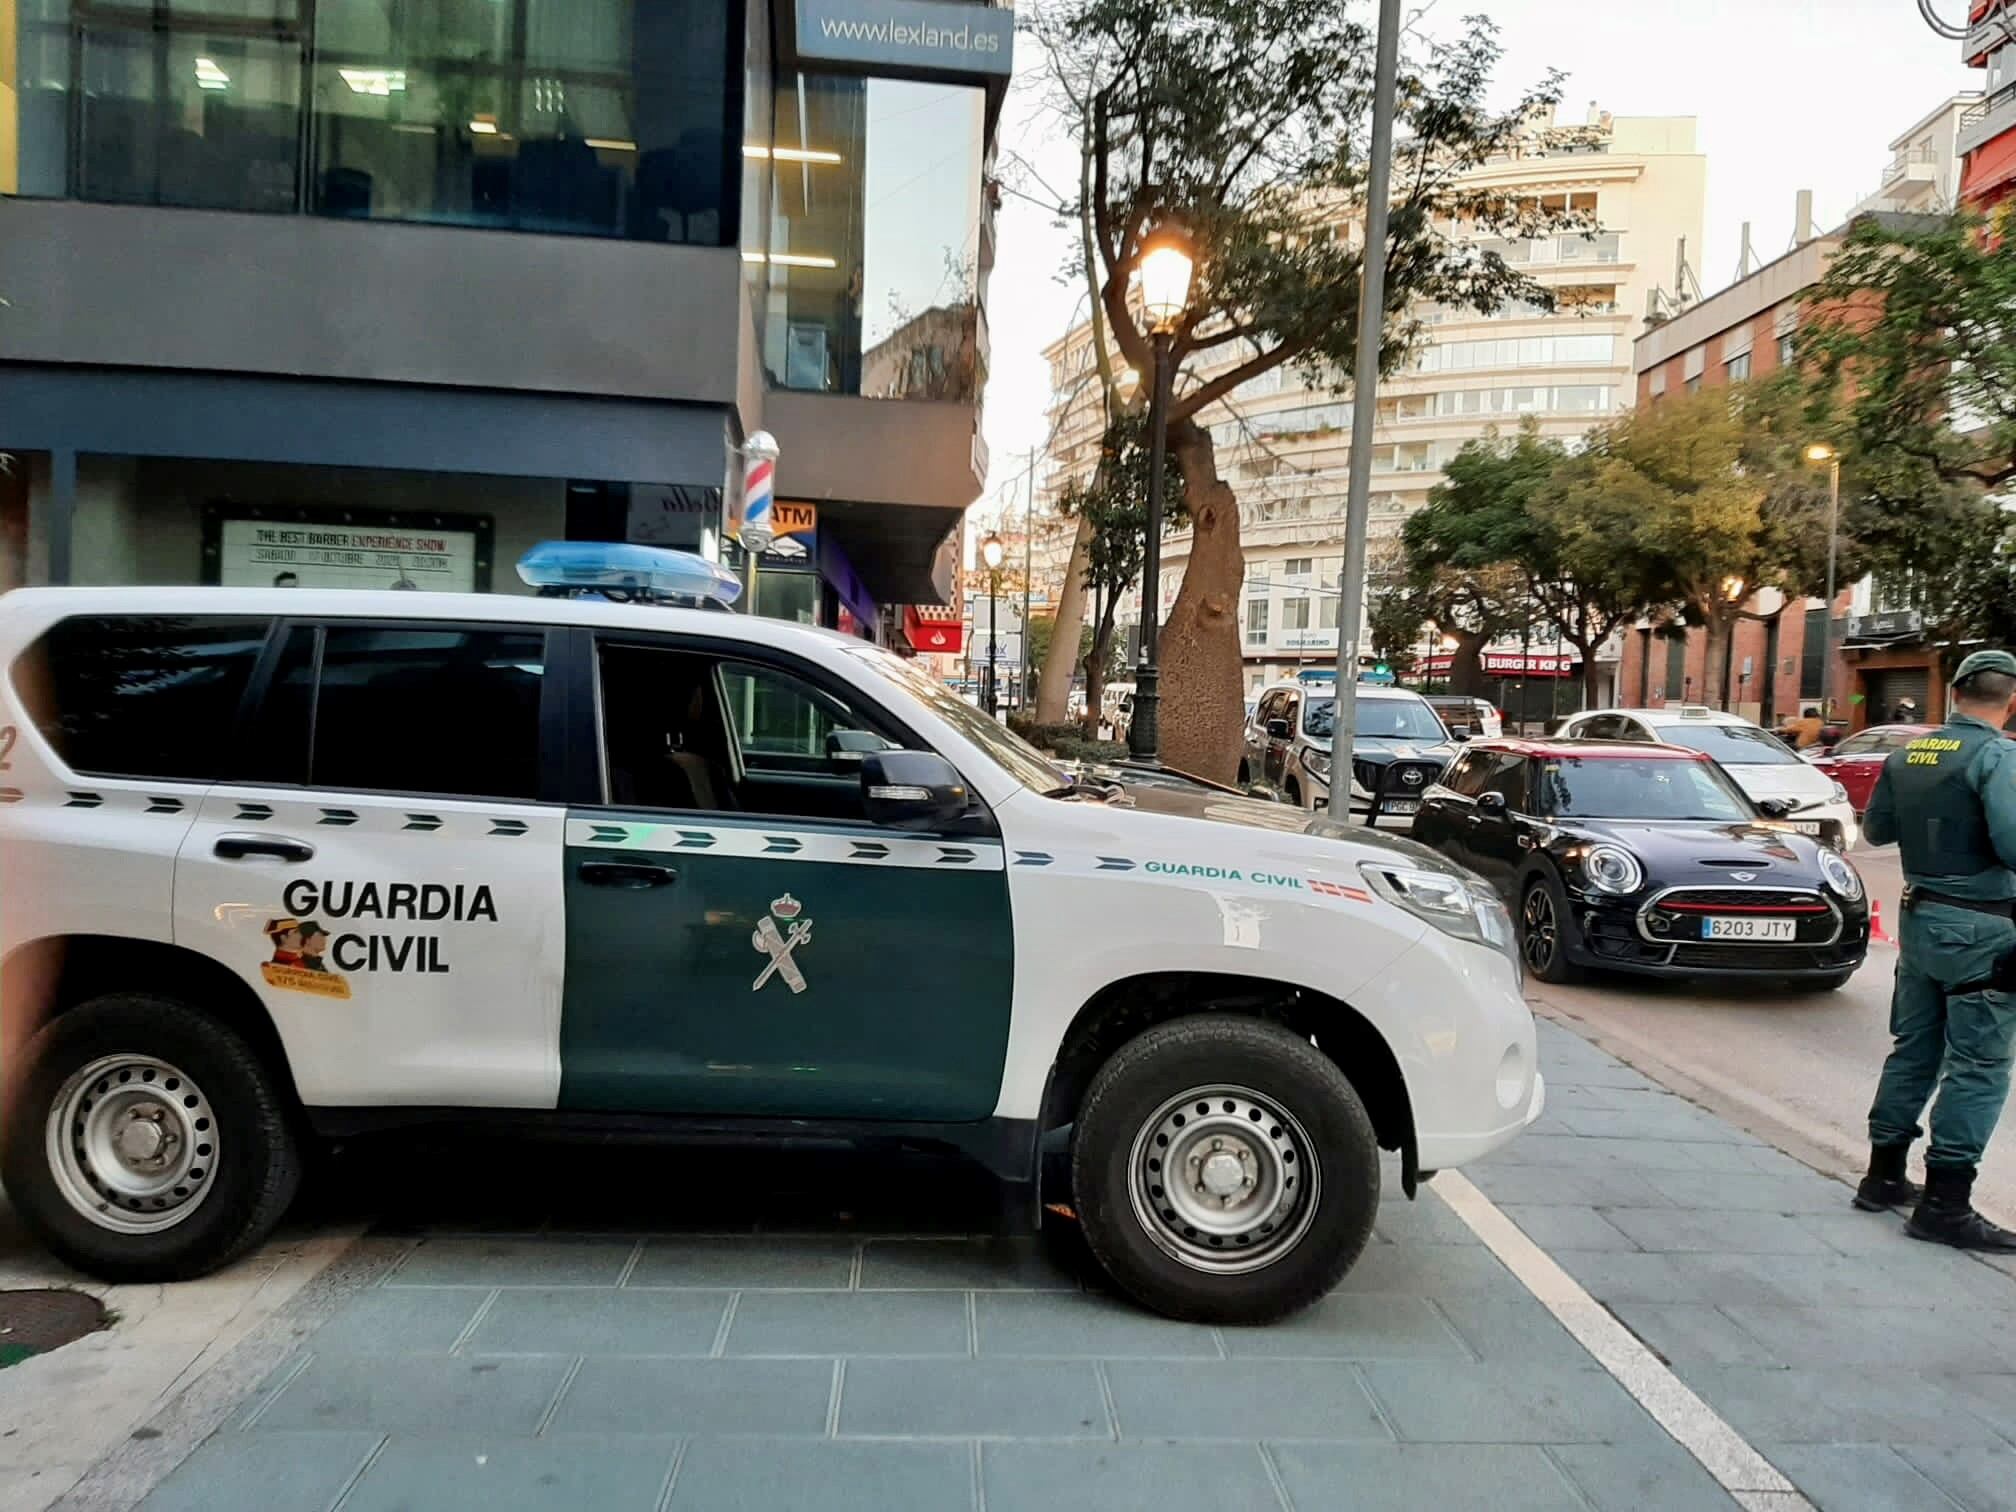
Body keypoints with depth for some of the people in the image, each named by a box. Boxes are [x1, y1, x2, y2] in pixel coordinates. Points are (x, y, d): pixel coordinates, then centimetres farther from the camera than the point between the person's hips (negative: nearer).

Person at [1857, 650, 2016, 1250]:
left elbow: (1876, 829, 15)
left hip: (1921, 918, 7)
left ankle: (1884, 1177, 24)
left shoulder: (1908, 755, 6)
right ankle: (1945, 1204, 2)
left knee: (1912, 1050, 16)